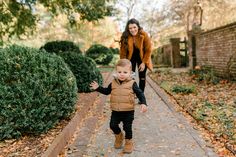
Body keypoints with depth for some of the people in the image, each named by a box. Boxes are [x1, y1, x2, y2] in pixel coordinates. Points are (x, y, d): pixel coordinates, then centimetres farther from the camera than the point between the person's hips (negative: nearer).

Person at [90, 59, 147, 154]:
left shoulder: (132, 84, -9)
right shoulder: (113, 83, 2)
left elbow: (140, 93, -7)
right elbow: (106, 91, 16)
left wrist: (143, 103, -20)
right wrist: (98, 88, 4)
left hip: (128, 111, -3)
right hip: (116, 110, 4)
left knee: (127, 127, 4)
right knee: (113, 125, 6)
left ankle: (129, 143, 27)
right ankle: (119, 136, 37)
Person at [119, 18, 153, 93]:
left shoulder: (144, 35, -24)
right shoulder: (125, 36, -22)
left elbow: (148, 50, -16)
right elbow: (123, 52, -15)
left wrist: (144, 63, -17)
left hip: (142, 57, 0)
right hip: (131, 58, 1)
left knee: (142, 77, 3)